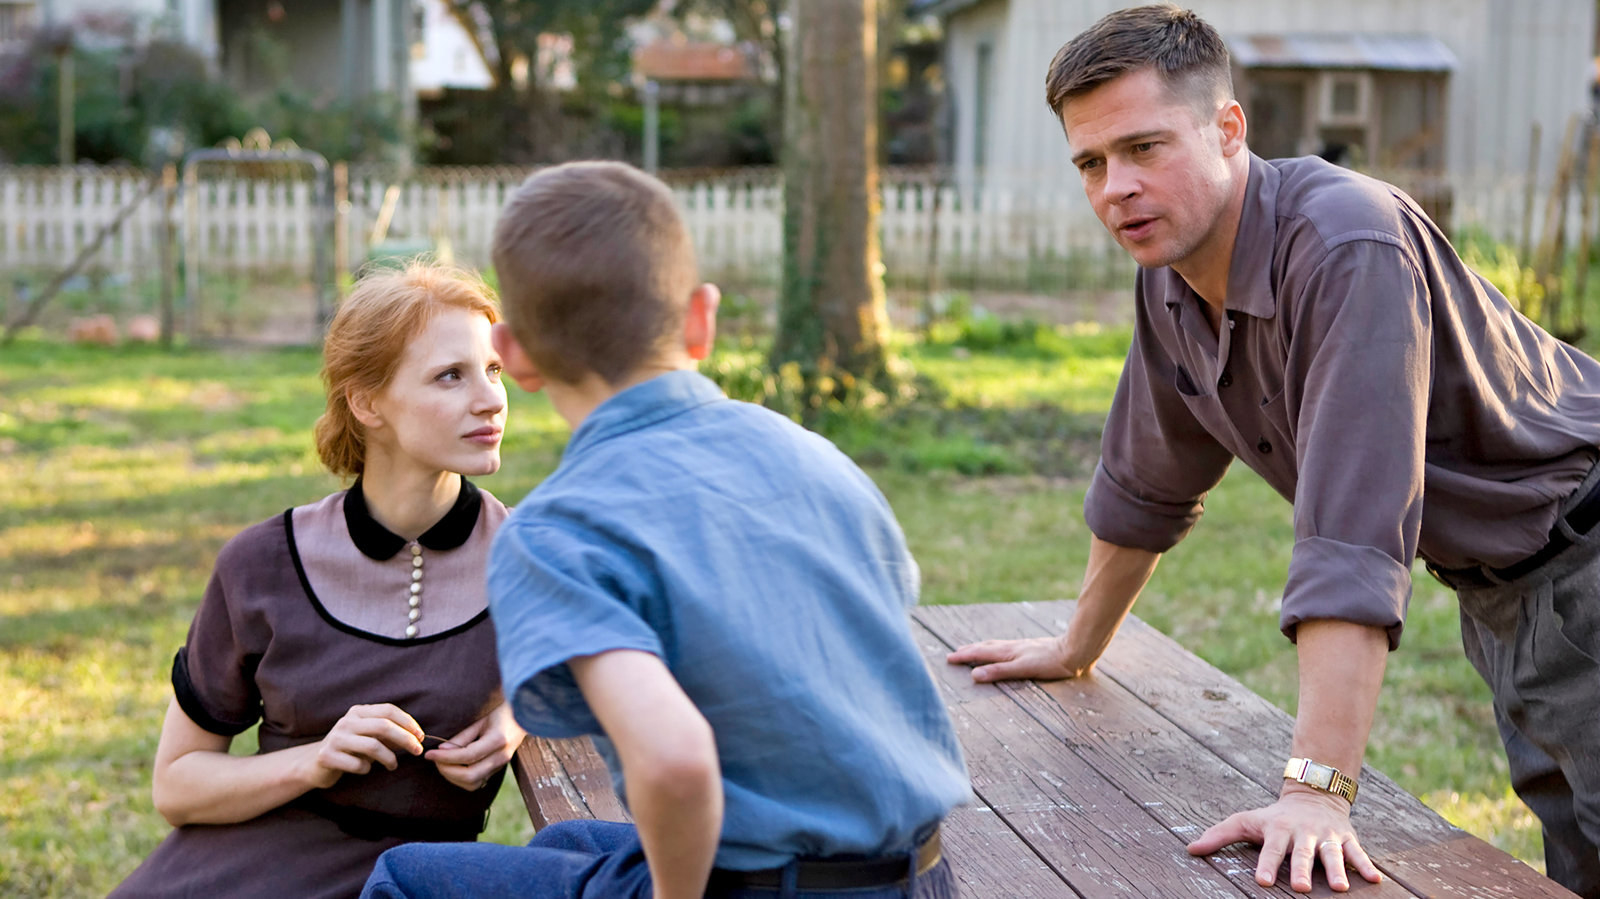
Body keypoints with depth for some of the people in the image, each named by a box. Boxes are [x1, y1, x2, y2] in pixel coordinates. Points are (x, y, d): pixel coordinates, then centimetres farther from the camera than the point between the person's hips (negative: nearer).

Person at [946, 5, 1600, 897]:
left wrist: (1317, 790, -39)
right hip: (1493, 589, 7)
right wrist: (1075, 650, 20)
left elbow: (1352, 538, -37)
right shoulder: (1173, 269, -4)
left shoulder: (1348, 247, -31)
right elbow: (1146, 485, 12)